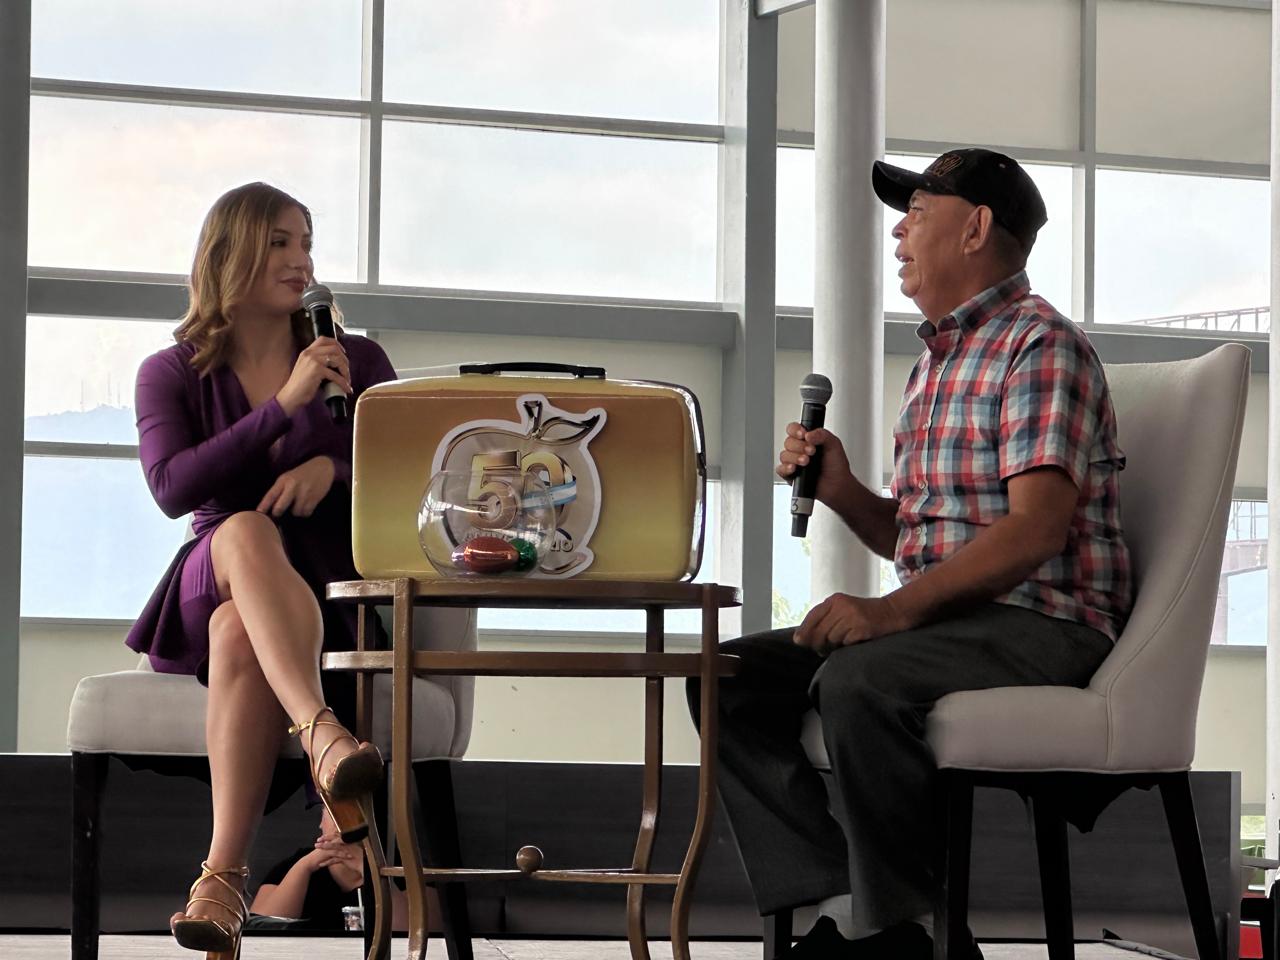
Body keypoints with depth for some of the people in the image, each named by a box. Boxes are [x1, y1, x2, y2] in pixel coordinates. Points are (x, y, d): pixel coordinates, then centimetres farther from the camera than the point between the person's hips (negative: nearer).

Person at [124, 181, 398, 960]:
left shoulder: (356, 362, 13)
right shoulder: (172, 375, 10)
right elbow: (172, 486, -9)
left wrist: (335, 463, -17)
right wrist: (285, 406, -16)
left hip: (330, 585, 0)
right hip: (213, 582, 0)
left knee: (240, 636, -37)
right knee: (246, 533, -39)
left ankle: (225, 875, -44)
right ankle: (322, 736, -61)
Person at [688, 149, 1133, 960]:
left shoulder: (1040, 345, -10)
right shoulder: (938, 357, 21)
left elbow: (1036, 530, -22)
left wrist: (894, 609, -29)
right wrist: (843, 491, 3)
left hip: (1044, 623, -10)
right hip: (946, 617, 10)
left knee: (857, 679, -35)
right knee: (730, 676, -5)